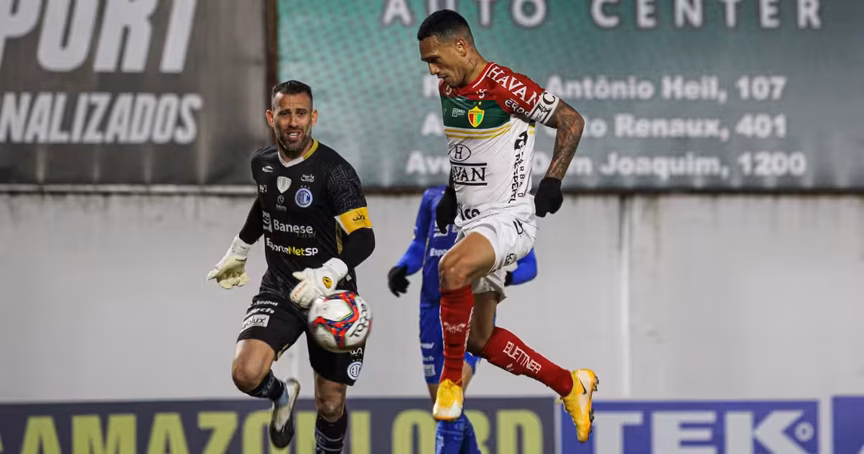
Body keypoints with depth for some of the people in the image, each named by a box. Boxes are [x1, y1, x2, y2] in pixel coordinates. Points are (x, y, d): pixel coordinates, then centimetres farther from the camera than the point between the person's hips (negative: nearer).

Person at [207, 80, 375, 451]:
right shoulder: (262, 163, 1)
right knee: (246, 373, -20)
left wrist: (327, 275, -41)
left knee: (330, 404, 3)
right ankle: (281, 396, 16)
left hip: (331, 295, -4)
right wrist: (237, 253, 32)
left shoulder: (334, 171, -18)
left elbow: (363, 239, -24)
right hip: (278, 289, 4)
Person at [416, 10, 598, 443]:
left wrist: (552, 181, -16)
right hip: (472, 221, 9)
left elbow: (572, 121, -12)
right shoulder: (448, 89, 7)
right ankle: (571, 386, 29)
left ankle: (451, 382, -21)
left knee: (453, 268, -37)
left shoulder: (506, 87, -18)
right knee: (480, 338, 10)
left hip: (509, 218, -9)